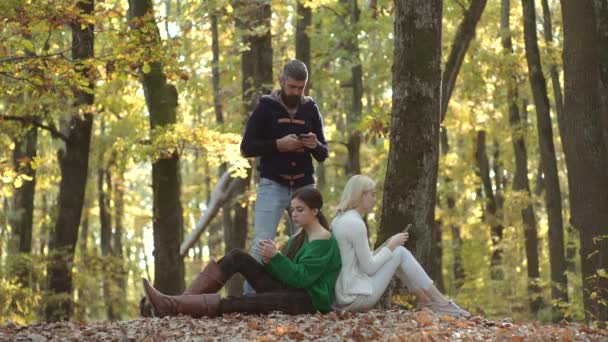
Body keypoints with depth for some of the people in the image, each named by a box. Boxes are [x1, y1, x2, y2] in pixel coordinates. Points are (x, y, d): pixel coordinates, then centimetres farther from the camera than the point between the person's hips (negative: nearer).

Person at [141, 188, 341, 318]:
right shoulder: (299, 238, 19)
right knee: (238, 257, -4)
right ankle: (182, 302, -16)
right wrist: (270, 261, -10)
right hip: (289, 290, 9)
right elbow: (291, 272, 9)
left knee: (245, 303, -28)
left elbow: (301, 278, -19)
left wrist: (276, 257, -23)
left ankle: (175, 307, -35)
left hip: (309, 300, -9)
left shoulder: (323, 241, -9)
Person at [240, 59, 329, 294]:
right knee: (262, 244, -10)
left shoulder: (311, 110, 9)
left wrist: (316, 145, -11)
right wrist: (278, 145, -17)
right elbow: (246, 148, -3)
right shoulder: (265, 108, 1)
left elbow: (323, 154, 12)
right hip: (272, 185, -3)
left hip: (303, 186, 4)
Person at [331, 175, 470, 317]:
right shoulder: (355, 223, -17)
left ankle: (425, 300, 20)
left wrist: (388, 244, 9)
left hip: (342, 295, 9)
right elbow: (369, 268, -16)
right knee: (400, 252, -1)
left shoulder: (339, 221, 13)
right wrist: (392, 245, -4)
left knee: (397, 251, 17)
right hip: (356, 297, -9)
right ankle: (441, 303, 6)